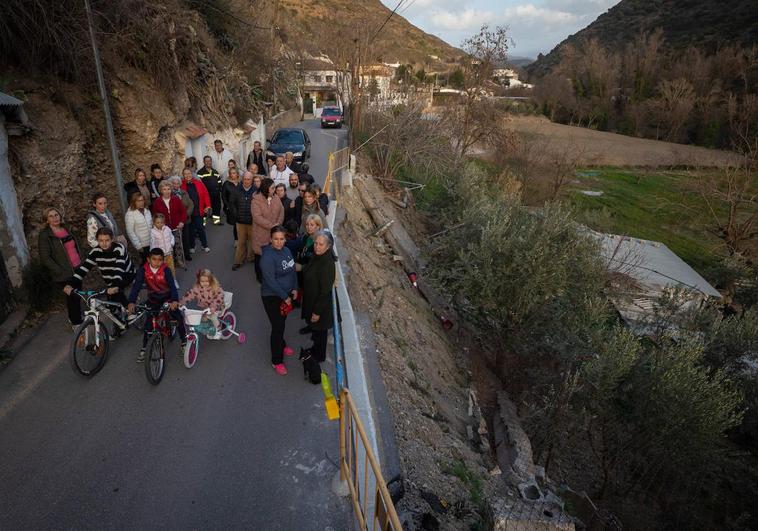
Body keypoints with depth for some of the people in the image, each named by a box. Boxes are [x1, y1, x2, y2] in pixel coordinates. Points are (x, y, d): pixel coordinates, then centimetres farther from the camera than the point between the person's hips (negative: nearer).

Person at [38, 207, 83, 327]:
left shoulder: (66, 229, 9)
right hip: (65, 274, -6)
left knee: (77, 295, 14)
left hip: (77, 269, 6)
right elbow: (45, 257, -13)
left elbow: (76, 246, 21)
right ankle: (76, 322, 16)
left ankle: (75, 318, 33)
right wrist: (60, 271, -17)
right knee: (72, 297, 0)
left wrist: (81, 262, 13)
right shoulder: (45, 235, -10)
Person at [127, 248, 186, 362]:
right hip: (153, 299, 1)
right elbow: (137, 286, -25)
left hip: (168, 298, -1)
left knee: (179, 319, -6)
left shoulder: (165, 270, -22)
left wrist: (175, 300, -49)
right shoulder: (143, 270, -18)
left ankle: (184, 343, 14)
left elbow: (172, 285, -32)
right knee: (148, 323, -1)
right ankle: (143, 349, 15)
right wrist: (131, 302, -39)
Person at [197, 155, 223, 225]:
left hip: (215, 194, 6)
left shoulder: (215, 172, 16)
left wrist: (219, 190, 10)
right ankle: (203, 221, 7)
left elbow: (219, 182, 20)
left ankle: (216, 220, 25)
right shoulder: (201, 172, -4)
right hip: (205, 194, -6)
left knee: (217, 206, 12)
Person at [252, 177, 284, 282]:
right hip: (261, 233, -4)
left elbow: (281, 212, 3)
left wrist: (278, 224, -14)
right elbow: (257, 217, -19)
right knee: (260, 254, 8)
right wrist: (271, 226, -22)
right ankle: (259, 275, 25)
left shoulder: (276, 198, 5)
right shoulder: (256, 200, -12)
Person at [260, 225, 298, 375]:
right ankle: (277, 361, 15)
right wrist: (284, 297, -20)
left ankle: (281, 346, 48)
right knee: (278, 326, 0)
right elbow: (270, 281, -27)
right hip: (272, 297, -7)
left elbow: (292, 270, 10)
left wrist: (294, 289, 2)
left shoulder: (286, 251, -1)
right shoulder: (268, 257, -26)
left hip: (286, 294, 8)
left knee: (282, 322, 24)